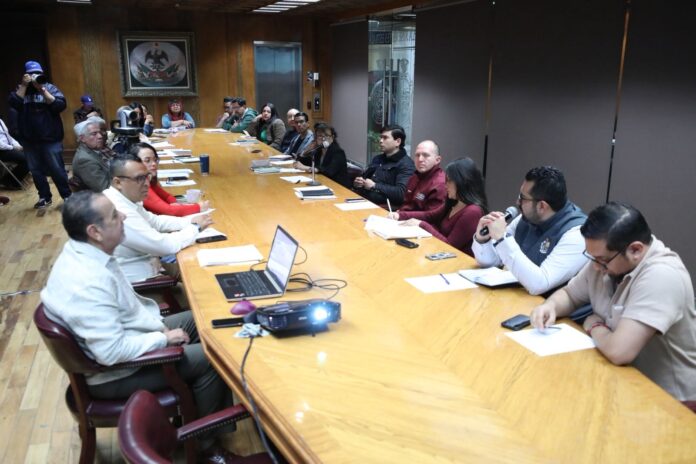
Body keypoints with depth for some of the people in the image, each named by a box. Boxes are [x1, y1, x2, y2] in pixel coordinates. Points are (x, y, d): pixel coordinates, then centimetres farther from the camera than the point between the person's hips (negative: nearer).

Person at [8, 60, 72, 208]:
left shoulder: (50, 87, 0)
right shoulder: (20, 89, 8)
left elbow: (60, 105, -16)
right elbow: (14, 103, -10)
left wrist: (42, 90, -20)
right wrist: (24, 86, -14)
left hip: (50, 138, -4)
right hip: (29, 139, 4)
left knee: (57, 169, -3)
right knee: (36, 170, 10)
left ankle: (67, 196, 6)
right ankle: (45, 197, 22)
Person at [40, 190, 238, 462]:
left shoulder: (80, 253, -4)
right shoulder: (87, 283, -35)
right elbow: (112, 352, -33)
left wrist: (158, 326, 0)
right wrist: (164, 339, -20)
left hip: (127, 334, 10)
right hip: (115, 369, -10)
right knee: (208, 358, -10)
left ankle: (222, 412, 23)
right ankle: (207, 442, 13)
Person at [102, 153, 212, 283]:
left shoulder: (127, 198, -1)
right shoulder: (119, 212, -28)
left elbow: (155, 221, 14)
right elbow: (165, 245, -24)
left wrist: (191, 221, 0)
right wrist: (195, 227, -9)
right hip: (137, 283, -8)